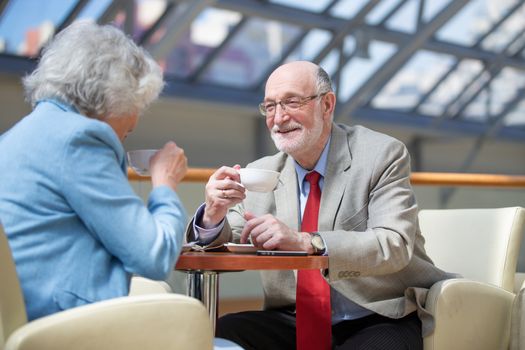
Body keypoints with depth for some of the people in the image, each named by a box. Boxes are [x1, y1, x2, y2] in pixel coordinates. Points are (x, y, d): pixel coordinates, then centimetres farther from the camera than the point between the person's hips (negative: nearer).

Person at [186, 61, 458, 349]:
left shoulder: (382, 155, -6)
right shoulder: (261, 173, 5)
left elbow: (395, 245, -19)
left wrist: (307, 242, -33)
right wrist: (213, 216, -21)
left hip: (381, 322, -2)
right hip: (297, 325, 3)